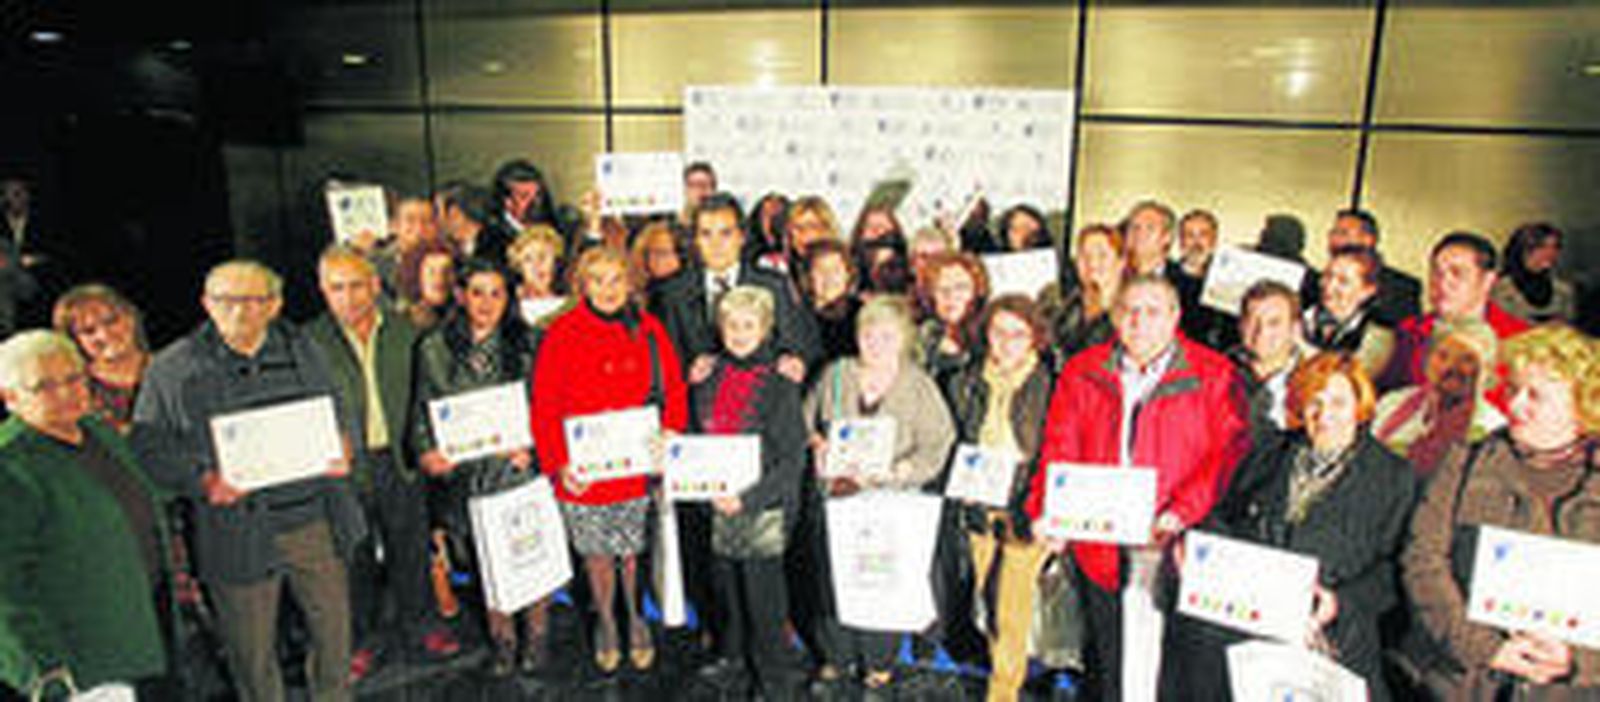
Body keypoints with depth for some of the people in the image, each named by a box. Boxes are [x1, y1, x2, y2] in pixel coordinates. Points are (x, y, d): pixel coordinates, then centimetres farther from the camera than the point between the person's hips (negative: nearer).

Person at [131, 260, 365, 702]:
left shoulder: (303, 351, 6)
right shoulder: (172, 370, -2)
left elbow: (341, 418, 14)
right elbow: (148, 449, 0)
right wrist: (201, 479, -18)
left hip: (316, 521, 3)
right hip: (237, 531, -2)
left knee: (335, 631, 15)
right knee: (251, 648, 10)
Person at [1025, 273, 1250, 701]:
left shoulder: (1212, 376, 4)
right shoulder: (1083, 372, 11)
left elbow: (1230, 452, -5)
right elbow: (1059, 450, 8)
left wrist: (1182, 514, -18)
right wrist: (1048, 513, -7)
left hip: (1176, 546, -2)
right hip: (1100, 546, 2)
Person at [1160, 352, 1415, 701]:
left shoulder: (1392, 475, 12)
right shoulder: (1270, 452, 23)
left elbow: (1389, 568, 6)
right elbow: (1223, 515, 22)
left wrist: (1341, 601, -13)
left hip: (1317, 622, -3)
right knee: (1192, 630, -27)